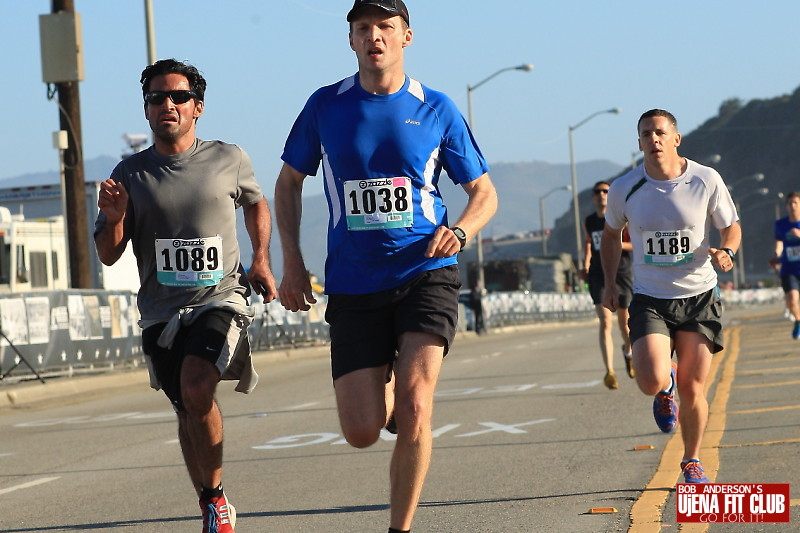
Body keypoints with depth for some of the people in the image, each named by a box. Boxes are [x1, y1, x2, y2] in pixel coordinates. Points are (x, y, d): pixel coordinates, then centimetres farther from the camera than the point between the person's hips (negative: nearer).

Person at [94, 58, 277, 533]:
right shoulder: (130, 174, 2)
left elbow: (256, 203, 23)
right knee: (188, 411, 12)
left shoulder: (230, 160, 1)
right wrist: (114, 219, -15)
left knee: (196, 387, -27)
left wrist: (262, 260, 10)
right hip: (161, 312, 3)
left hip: (221, 299, -3)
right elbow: (109, 255, 6)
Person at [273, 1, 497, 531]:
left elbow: (484, 193, 10)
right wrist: (292, 260, 6)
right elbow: (289, 182, 17)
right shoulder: (326, 105, 4)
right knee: (362, 432, -3)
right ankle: (387, 388, 34)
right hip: (353, 284, 2)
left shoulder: (436, 109, 2)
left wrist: (460, 231, -12)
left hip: (425, 274, -1)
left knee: (414, 405, -20)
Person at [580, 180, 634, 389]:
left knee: (624, 322, 10)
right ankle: (609, 371, -19)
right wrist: (585, 265, 10)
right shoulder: (588, 222, 6)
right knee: (605, 322, -14)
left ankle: (627, 351, 46)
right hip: (598, 276, 1)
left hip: (621, 274, -1)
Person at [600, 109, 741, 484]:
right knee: (651, 381, -20)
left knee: (693, 391, -1)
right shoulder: (624, 189, -4)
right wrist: (610, 285, 9)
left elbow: (731, 228, 6)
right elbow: (611, 234, 15)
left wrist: (725, 252, -16)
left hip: (698, 296, 0)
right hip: (649, 299, 0)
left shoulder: (706, 181, -7)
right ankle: (666, 389, 19)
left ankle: (691, 461, 25)